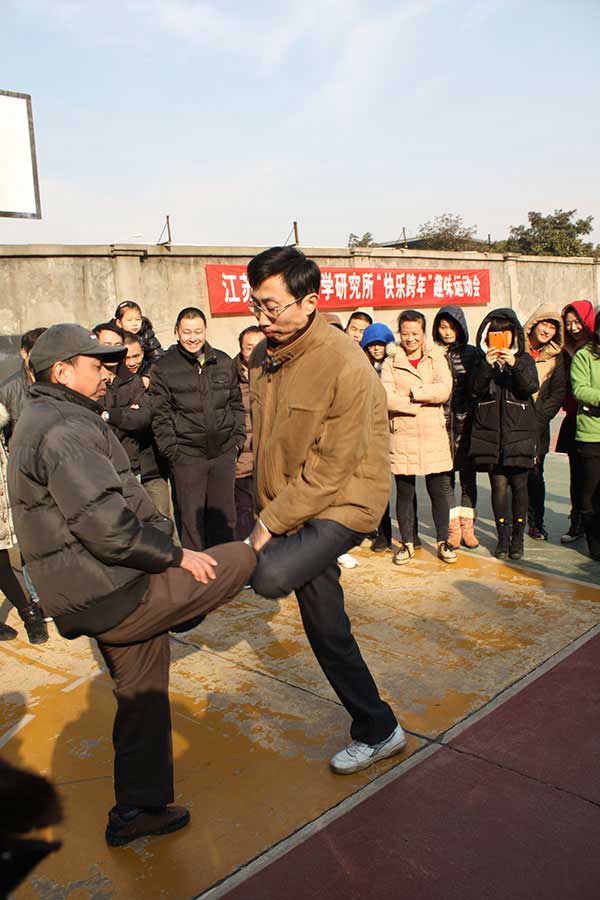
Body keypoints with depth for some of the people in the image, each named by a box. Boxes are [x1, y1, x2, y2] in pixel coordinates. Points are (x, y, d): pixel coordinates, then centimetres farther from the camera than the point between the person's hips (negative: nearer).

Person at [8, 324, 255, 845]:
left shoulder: (46, 421, 18)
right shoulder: (65, 428, -18)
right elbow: (106, 525, -27)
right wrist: (175, 555, -16)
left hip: (97, 597, 11)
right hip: (113, 592, -11)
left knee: (143, 695, 21)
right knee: (242, 559, -4)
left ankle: (137, 809, 33)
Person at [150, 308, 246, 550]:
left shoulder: (224, 363, 8)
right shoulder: (164, 368, -1)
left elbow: (237, 405, 15)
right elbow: (160, 415, -2)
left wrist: (238, 438, 6)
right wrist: (172, 452, -8)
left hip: (224, 451, 3)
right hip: (187, 455, -3)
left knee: (224, 515, 12)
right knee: (191, 517, 3)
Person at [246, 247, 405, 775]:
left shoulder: (345, 364, -20)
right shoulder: (264, 355, 3)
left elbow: (333, 468, -21)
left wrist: (270, 523, -18)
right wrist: (266, 511, 7)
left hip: (342, 503, -7)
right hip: (288, 505, 7)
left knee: (270, 575, -35)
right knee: (327, 632, 13)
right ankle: (378, 732, 31)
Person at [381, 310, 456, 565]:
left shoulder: (437, 358, 10)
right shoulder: (391, 362, 7)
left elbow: (445, 389, -9)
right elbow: (386, 398, -10)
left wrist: (412, 393, -10)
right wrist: (425, 400, -10)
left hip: (434, 436, 1)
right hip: (402, 437, 0)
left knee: (439, 491, 5)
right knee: (404, 493, 6)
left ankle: (443, 541, 21)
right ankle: (407, 543, 20)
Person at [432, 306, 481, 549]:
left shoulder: (472, 353, 8)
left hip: (466, 422, 1)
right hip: (441, 422, -1)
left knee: (468, 475, 5)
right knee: (446, 477, 1)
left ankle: (467, 527, 13)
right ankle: (453, 528, 9)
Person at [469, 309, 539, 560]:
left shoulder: (524, 359, 8)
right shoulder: (482, 361, 9)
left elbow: (531, 386, -8)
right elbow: (476, 390, -4)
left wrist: (514, 364, -21)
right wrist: (486, 366, -17)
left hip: (519, 431, 0)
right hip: (490, 433, 0)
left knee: (519, 484, 1)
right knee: (498, 485, -1)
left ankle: (518, 535, 13)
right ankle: (503, 536, 10)